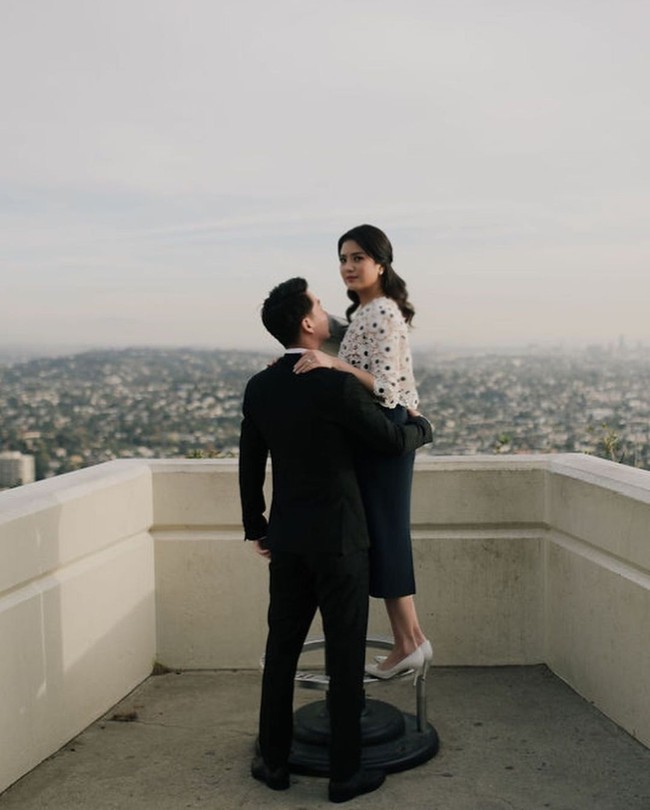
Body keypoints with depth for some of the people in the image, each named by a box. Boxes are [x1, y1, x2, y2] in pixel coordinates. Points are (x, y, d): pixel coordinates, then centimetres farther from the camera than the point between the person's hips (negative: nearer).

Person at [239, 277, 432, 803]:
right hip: (338, 539, -5)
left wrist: (256, 527, 21)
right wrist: (423, 427, 14)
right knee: (345, 655, 5)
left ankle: (275, 761, 25)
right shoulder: (337, 385, -17)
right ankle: (345, 772, 15)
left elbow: (250, 466, 9)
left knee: (282, 649, 14)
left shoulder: (259, 388, 2)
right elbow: (392, 441, -9)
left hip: (287, 538, 6)